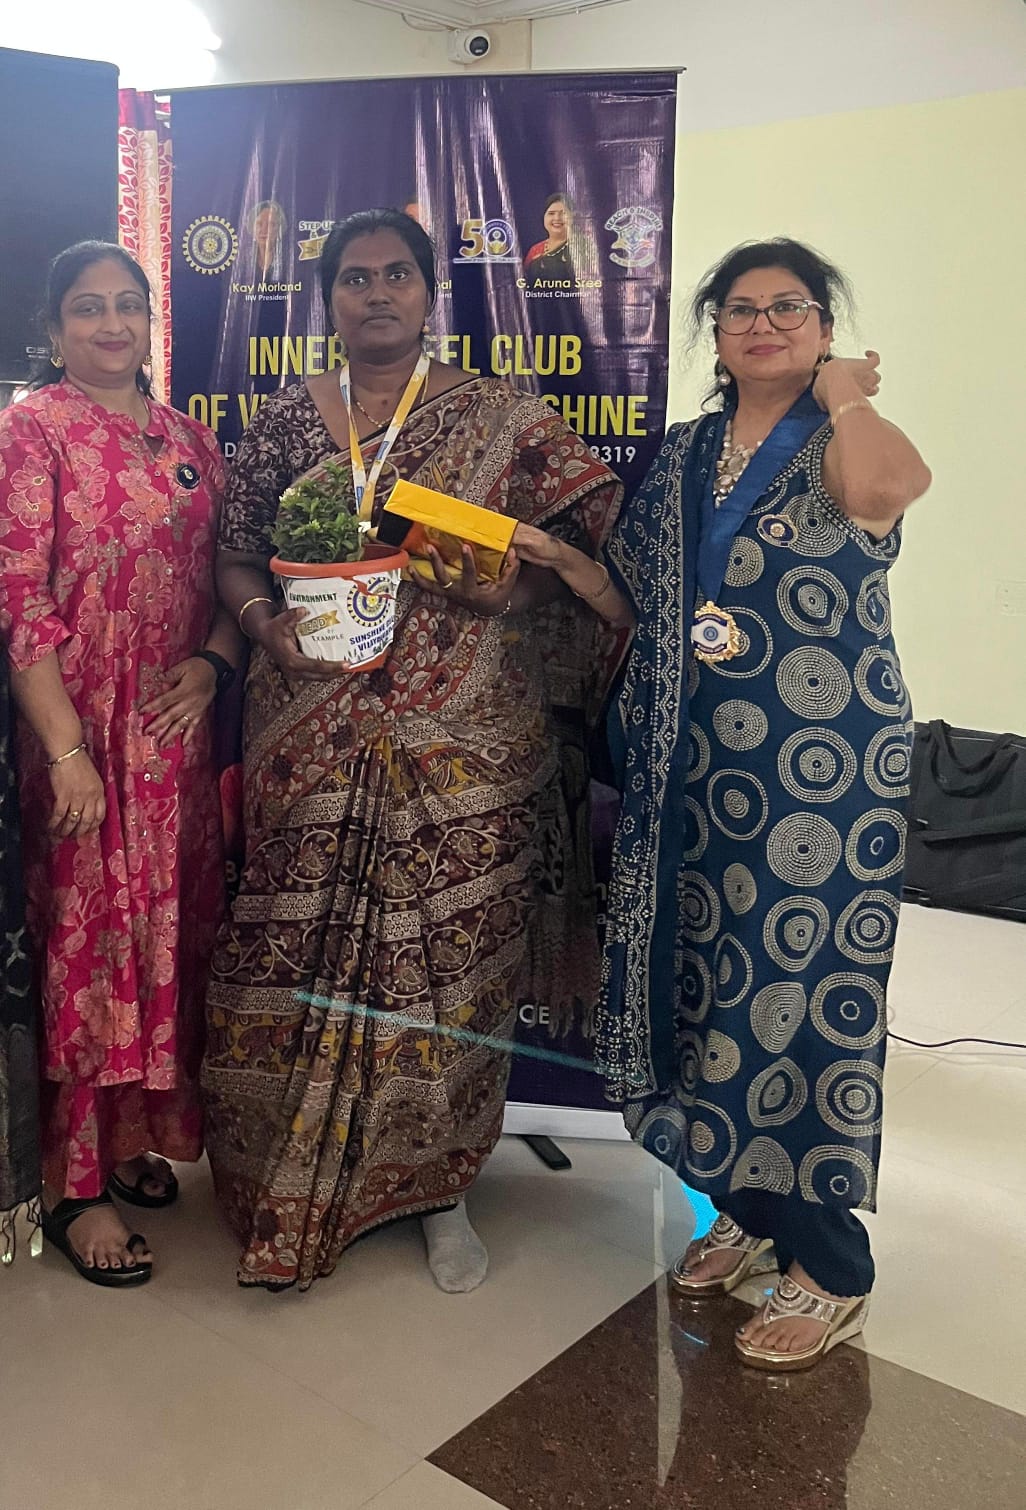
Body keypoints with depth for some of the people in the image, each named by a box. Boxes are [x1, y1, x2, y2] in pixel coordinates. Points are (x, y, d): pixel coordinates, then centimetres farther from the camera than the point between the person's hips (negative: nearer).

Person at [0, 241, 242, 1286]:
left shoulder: (190, 438, 12)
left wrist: (212, 660, -6)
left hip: (178, 726, 6)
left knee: (170, 928, 12)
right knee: (87, 935, 0)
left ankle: (133, 1133, 32)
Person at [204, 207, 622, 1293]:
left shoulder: (499, 418, 4)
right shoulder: (284, 420, 11)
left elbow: (592, 543, 1)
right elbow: (235, 555, 13)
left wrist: (508, 586, -17)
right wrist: (265, 623, -7)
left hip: (460, 746, -1)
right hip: (310, 744, 2)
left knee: (446, 954, 4)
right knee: (299, 957, 3)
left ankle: (437, 1187, 25)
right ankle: (293, 1192, 25)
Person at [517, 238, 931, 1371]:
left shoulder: (838, 446, -3)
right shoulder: (683, 457, 14)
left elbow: (886, 487, -29)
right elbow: (636, 602, 17)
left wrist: (840, 390, -13)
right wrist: (550, 553, 4)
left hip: (818, 765, -6)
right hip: (690, 766, 6)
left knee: (797, 988, -2)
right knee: (702, 976, 11)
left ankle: (830, 1268, 16)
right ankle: (749, 1207, 33)